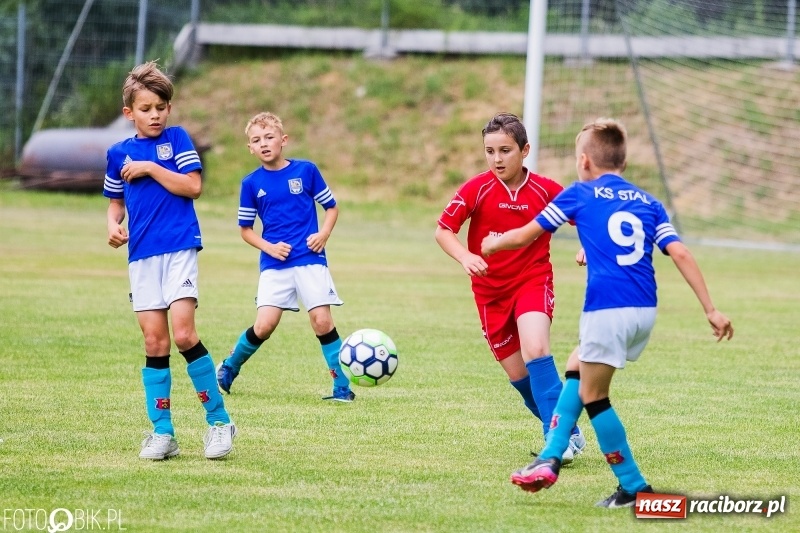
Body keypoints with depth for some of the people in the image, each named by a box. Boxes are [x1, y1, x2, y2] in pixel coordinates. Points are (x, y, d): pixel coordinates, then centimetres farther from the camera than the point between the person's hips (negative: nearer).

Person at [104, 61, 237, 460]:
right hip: (141, 255, 4)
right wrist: (113, 225, 2)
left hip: (179, 249, -4)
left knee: (183, 334, -15)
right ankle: (162, 432, 7)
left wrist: (150, 168, -11)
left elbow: (193, 186, -9)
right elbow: (115, 202, 22)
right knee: (154, 342, 2)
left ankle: (219, 420, -2)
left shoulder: (177, 139, 1)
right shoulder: (119, 153, 11)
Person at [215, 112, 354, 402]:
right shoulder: (251, 183, 2)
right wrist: (269, 247, -7)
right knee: (264, 326, -9)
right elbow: (245, 229, 9)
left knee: (322, 321, -8)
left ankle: (342, 387, 1)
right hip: (274, 265, 1)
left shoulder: (306, 170, 0)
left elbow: (331, 207, 10)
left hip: (310, 260, -1)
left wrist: (323, 234, -7)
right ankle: (228, 368, 17)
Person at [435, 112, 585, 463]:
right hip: (491, 289, 2)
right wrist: (465, 257, -27)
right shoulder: (477, 189, -10)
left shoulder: (545, 190, -8)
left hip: (533, 280, -2)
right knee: (518, 375, 4)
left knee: (536, 351, -26)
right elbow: (443, 230, -9)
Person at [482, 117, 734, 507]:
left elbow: (525, 236, 14)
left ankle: (634, 488, 7)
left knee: (593, 395, 7)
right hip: (646, 312, 6)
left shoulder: (580, 194, 7)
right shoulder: (648, 203, 17)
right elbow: (680, 254, 6)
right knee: (577, 370, 23)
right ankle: (550, 459, 17)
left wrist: (493, 243, 35)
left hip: (608, 310, -6)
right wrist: (711, 310, 5)